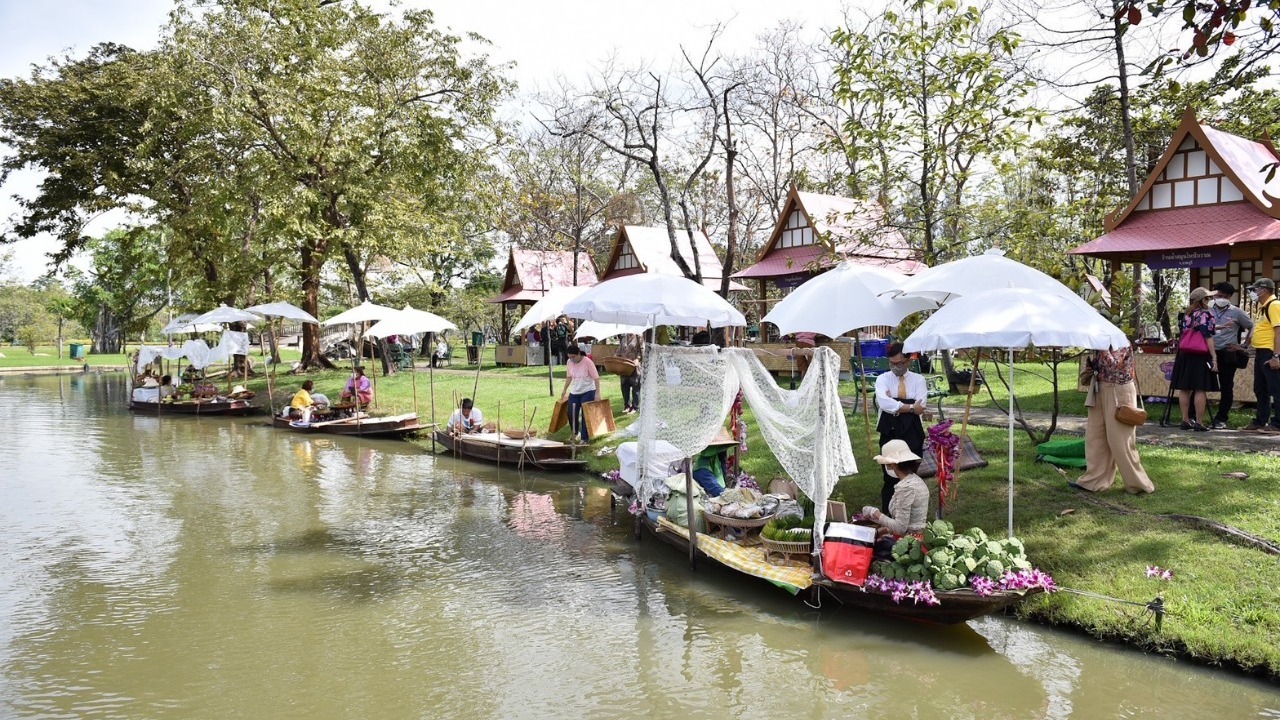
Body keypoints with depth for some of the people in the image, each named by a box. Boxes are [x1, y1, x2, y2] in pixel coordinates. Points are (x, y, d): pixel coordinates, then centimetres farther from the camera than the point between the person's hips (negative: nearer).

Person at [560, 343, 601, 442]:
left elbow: (596, 378, -16)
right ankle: (575, 433, 31)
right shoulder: (569, 362, -3)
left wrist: (597, 393, -20)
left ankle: (585, 438, 4)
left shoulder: (588, 362, -18)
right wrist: (564, 389, 16)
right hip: (574, 392, 5)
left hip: (588, 392, -5)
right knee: (571, 414, 4)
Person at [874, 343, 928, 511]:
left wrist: (894, 403, -14)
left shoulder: (918, 379, 4)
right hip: (889, 433, 0)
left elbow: (920, 406, -11)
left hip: (912, 434, 1)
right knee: (890, 477, 3)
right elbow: (884, 403, -17)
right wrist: (910, 407, -18)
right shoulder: (883, 379, 2)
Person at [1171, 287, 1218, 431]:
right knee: (1200, 389, -5)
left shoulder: (1186, 314, 13)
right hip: (1200, 355, -6)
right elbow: (1208, 337, -11)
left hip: (1184, 354, 6)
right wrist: (1214, 357, -12)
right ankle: (1199, 422, -7)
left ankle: (1185, 420, 8)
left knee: (1184, 388, 6)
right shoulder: (1205, 314, -6)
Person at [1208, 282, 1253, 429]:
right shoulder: (1208, 312, 5)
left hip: (1228, 355, -2)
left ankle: (1221, 420, 7)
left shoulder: (1237, 312, 1)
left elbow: (1252, 328, 7)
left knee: (1226, 388, 1)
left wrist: (1243, 345, 4)